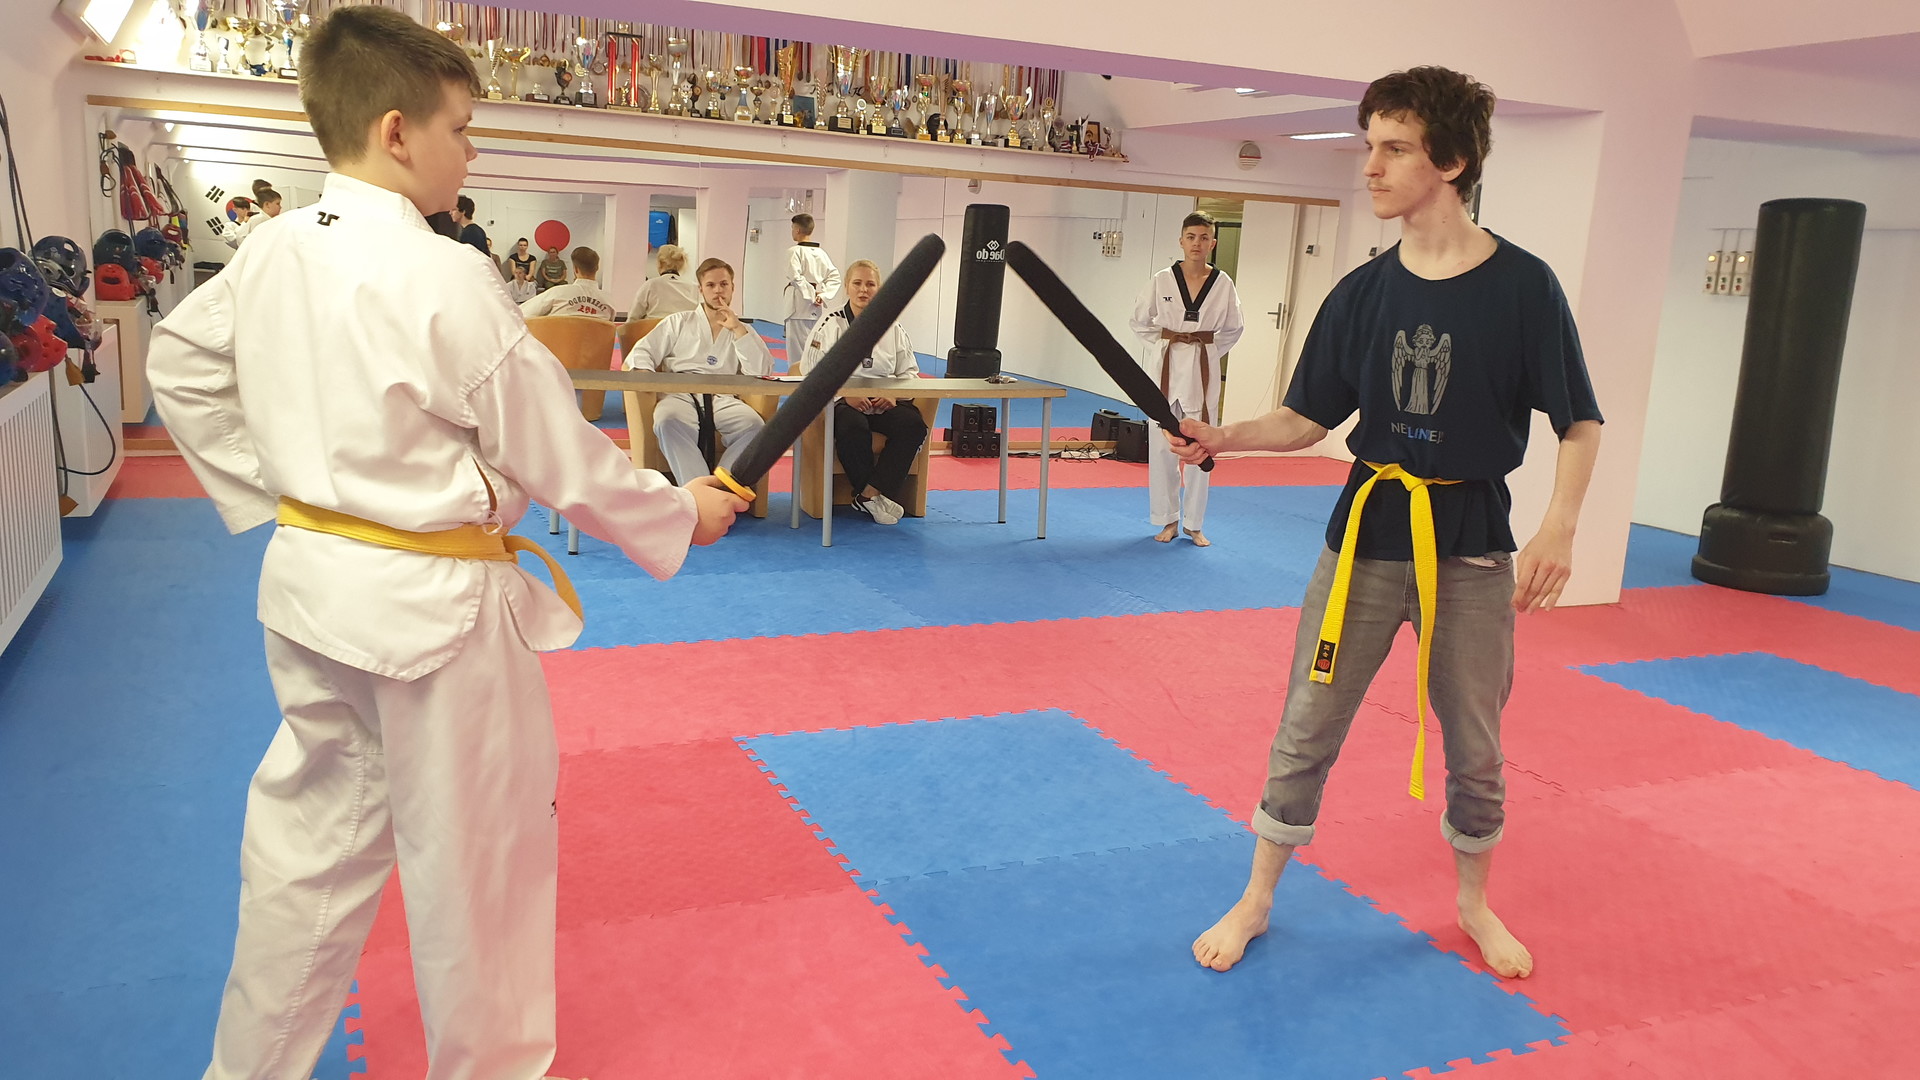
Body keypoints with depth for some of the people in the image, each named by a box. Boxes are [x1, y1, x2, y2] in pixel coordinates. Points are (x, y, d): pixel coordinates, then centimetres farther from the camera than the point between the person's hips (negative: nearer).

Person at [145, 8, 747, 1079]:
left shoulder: (271, 256, 3)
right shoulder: (446, 279, -20)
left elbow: (181, 365, 17)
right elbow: (557, 457, -16)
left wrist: (274, 490, 19)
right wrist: (680, 514, -2)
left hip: (309, 584, 8)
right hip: (432, 605, -8)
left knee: (309, 832, 21)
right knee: (476, 854, 10)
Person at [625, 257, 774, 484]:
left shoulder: (743, 331, 26)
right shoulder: (679, 322, 27)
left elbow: (762, 371, 9)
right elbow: (642, 352, 18)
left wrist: (738, 329, 5)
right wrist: (644, 373, -6)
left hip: (722, 399, 1)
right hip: (681, 395, 0)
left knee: (753, 425, -35)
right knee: (667, 422, -39)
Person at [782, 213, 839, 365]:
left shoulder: (794, 251, -8)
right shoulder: (821, 253, 11)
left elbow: (795, 277, -20)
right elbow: (834, 277, 9)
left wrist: (811, 295, -14)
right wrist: (823, 295, 1)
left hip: (800, 305, -6)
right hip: (818, 309, 7)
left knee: (797, 348, -5)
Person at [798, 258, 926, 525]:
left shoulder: (893, 328, 15)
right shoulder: (830, 324, 6)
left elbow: (909, 371, 14)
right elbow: (812, 369, -3)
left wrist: (894, 394, -9)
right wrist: (846, 393, -18)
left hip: (885, 401, 3)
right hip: (842, 401, -3)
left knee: (913, 424, -28)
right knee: (852, 426, -38)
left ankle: (869, 494, -25)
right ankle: (872, 496, -18)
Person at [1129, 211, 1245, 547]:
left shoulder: (1223, 284, -1)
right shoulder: (1162, 281, -3)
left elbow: (1233, 328, 11)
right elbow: (1140, 322, 8)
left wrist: (1209, 350, 1)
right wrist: (1166, 340, -2)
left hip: (1203, 372, 0)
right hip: (1167, 368, 0)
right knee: (1162, 447, 3)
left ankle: (1194, 524, 15)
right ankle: (1168, 519, 17)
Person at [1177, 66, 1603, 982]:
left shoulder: (1522, 286, -9)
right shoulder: (1361, 293, -1)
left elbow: (1580, 426, -4)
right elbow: (1307, 419, 5)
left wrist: (1558, 531, -17)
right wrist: (1223, 438, -11)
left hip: (1471, 544, -2)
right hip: (1367, 531, 2)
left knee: (1475, 751, 13)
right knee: (1305, 734, 6)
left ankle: (1474, 902, 40)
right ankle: (1256, 903, 25)